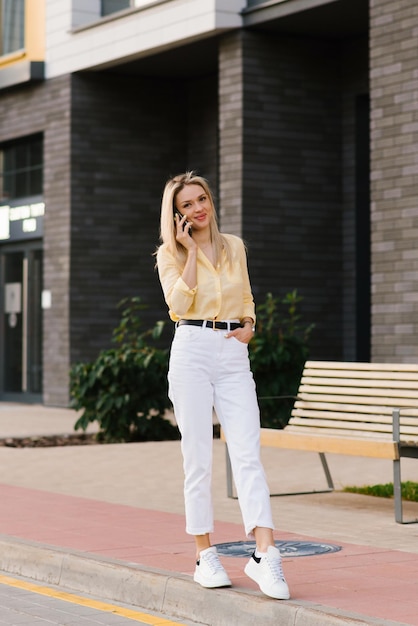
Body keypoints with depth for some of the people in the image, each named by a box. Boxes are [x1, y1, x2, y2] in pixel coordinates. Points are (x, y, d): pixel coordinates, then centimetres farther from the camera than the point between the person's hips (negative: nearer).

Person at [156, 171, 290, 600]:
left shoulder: (234, 247, 15)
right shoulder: (170, 254, 5)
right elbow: (179, 303, -10)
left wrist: (249, 324, 5)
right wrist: (191, 251, -7)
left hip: (234, 356, 2)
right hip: (192, 352, -2)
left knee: (248, 455, -9)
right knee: (198, 459, -1)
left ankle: (264, 555, -16)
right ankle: (205, 555, 8)